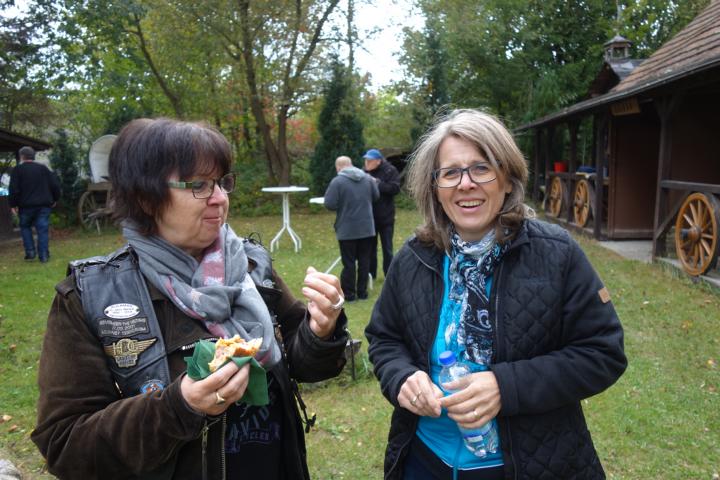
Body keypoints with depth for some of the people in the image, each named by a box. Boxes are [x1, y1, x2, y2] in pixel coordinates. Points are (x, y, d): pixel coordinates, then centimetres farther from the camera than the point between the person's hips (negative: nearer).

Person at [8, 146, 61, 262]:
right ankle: (43, 256, -2)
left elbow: (14, 189, -8)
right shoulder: (43, 168, 9)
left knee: (25, 227, 17)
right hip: (44, 204, 2)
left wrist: (13, 204, -1)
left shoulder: (18, 169, -2)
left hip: (26, 205, -2)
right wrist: (54, 199, 16)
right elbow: (55, 185, 7)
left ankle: (30, 251, 7)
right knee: (43, 230, 2)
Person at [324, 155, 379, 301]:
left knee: (349, 262, 5)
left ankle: (349, 293, 12)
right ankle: (362, 291, 19)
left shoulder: (337, 181, -14)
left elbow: (330, 205, -17)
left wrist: (329, 193, 2)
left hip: (347, 230, -4)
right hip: (366, 228, 4)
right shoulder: (367, 178, 2)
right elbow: (376, 196, 14)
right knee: (364, 260, 12)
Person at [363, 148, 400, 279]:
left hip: (386, 217, -3)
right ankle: (371, 274, 27)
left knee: (387, 248, 8)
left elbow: (395, 188, -18)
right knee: (370, 247, 14)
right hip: (369, 216, 3)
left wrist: (378, 183, -21)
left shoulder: (390, 171, -9)